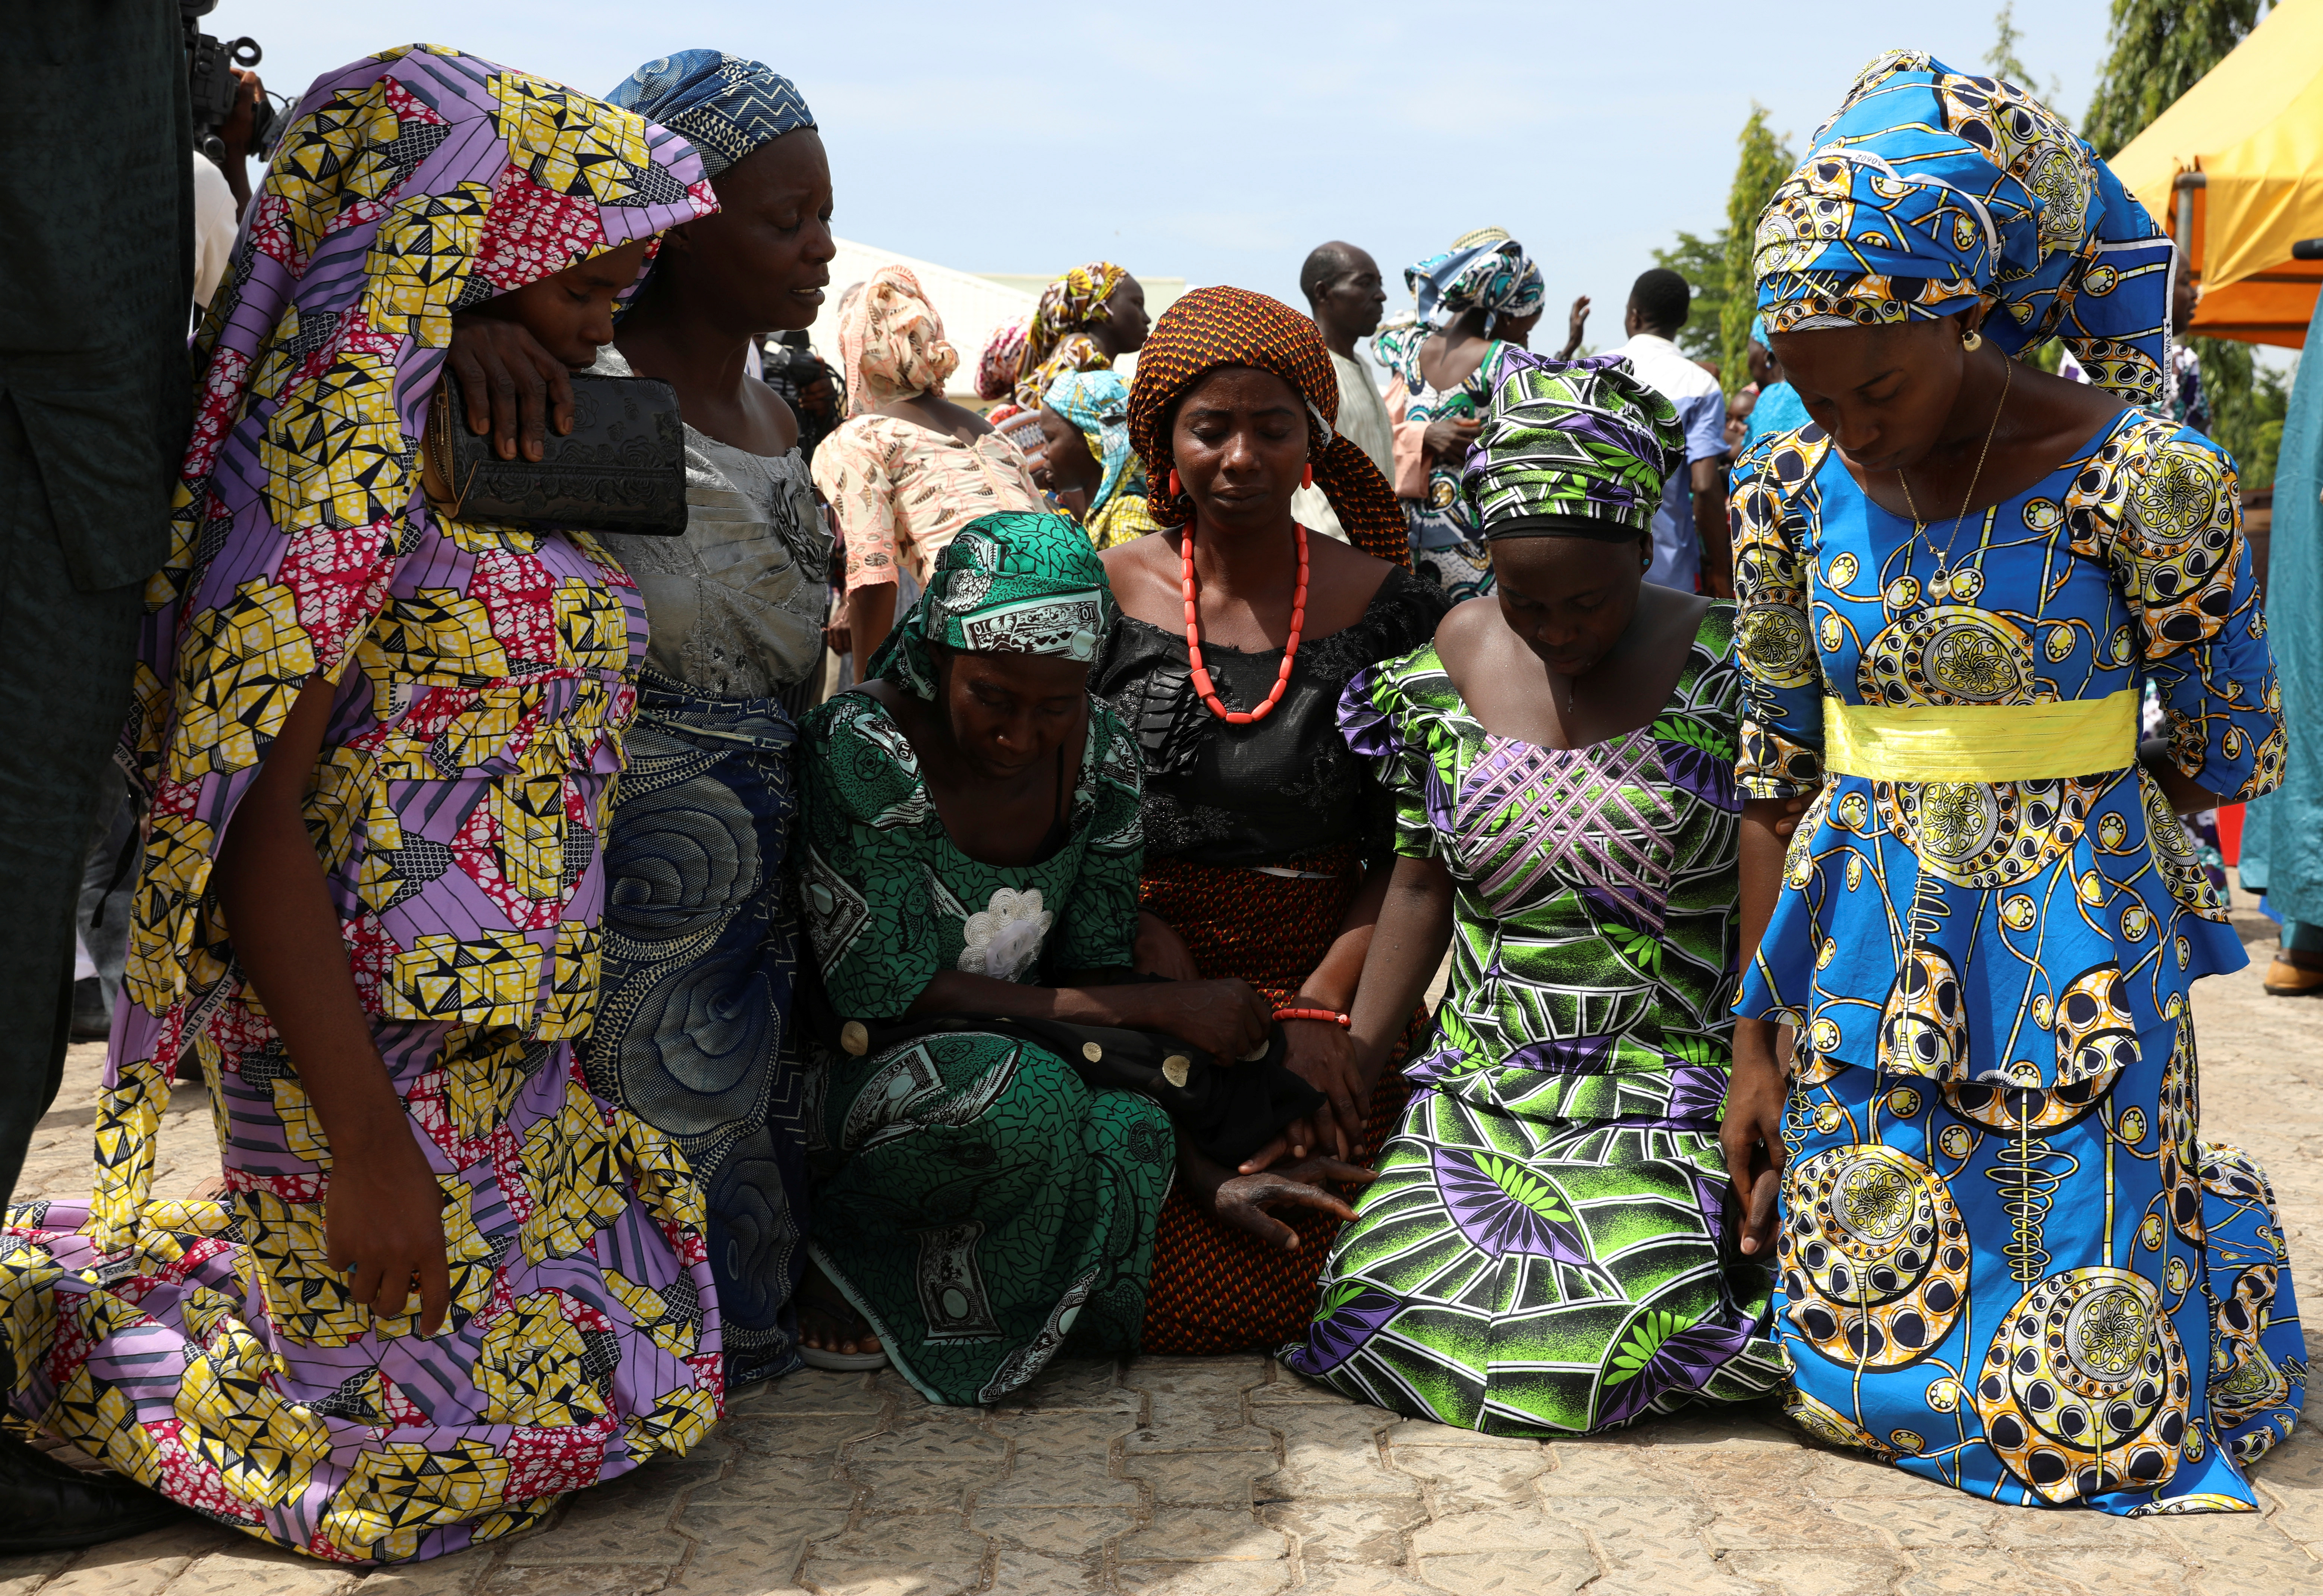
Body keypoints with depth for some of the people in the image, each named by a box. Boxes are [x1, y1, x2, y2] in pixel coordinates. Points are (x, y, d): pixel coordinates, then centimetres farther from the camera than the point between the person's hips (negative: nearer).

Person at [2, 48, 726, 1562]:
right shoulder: (346, 453, -17)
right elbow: (252, 812, -21)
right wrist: (368, 1144, -22)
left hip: (510, 1054, 9)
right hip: (375, 1043, -9)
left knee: (643, 1363, 16)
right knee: (447, 1446, 0)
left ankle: (166, 1265, 23)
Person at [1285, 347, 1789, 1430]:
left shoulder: (1726, 669, -7)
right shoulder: (1445, 668, 3)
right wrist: (1346, 1081, 7)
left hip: (1672, 1095, -3)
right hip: (1482, 1088, 4)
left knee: (1589, 1343, -22)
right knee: (1390, 1313, -17)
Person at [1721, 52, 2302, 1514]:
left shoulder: (2140, 479, -16)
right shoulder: (1793, 487, -2)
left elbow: (2235, 750, -3)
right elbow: (1775, 777, 3)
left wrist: (2045, 809, 1)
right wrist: (1755, 1047, 2)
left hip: (2077, 968, -3)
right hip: (1864, 960, 4)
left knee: (2091, 1415, 1)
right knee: (1878, 1374, 5)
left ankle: (2212, 1231, 33)